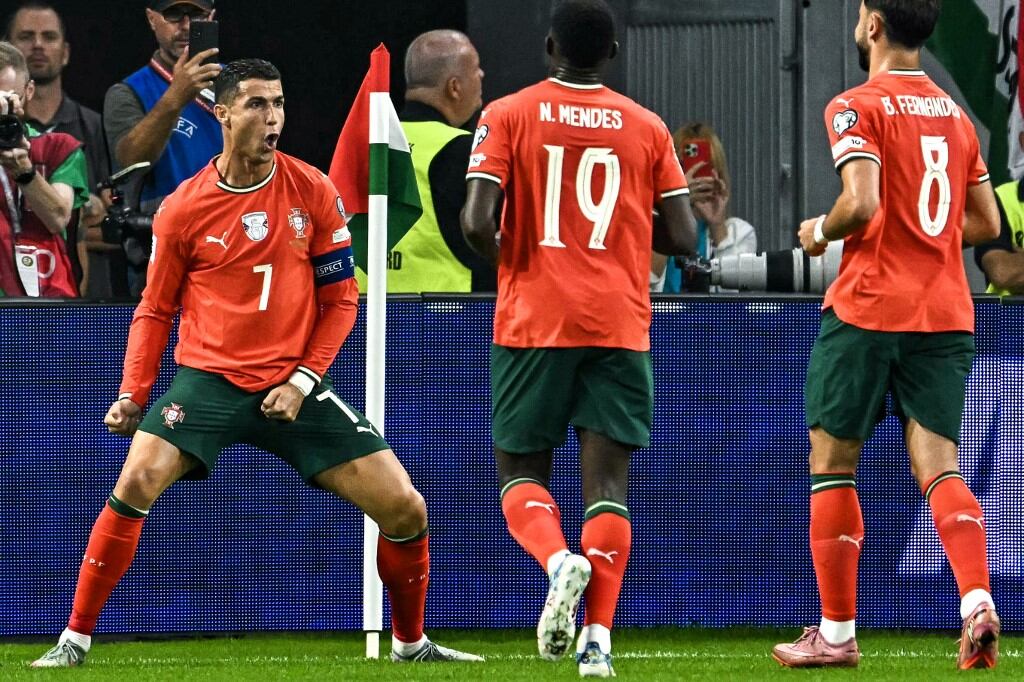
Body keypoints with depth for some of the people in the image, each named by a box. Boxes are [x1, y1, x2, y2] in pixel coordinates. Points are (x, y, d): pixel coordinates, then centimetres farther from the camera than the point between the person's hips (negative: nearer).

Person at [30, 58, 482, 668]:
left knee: (404, 508, -6)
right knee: (136, 483, -25)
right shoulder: (183, 210, -1)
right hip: (208, 379, -1)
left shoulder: (314, 193, 0)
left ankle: (411, 642, 19)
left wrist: (304, 381, -7)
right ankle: (76, 639, -12)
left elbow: (340, 300, 5)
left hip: (293, 384, 1)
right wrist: (133, 395, -4)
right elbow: (156, 311, 8)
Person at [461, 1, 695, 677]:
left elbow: (476, 222, -11)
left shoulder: (507, 116, -1)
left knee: (521, 471, 11)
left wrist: (501, 259, 11)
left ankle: (559, 560, -19)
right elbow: (683, 237, 4)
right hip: (620, 324, 1)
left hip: (534, 321, -1)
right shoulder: (646, 128, 5)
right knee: (607, 480, 1)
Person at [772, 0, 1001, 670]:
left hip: (867, 310, -5)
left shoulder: (859, 107, -7)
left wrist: (821, 231, -2)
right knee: (940, 469, 0)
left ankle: (837, 632, 10)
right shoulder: (955, 113, 14)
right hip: (946, 312, 5)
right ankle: (978, 599, -24)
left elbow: (862, 203, -21)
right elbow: (986, 222, 17)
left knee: (832, 465, 7)